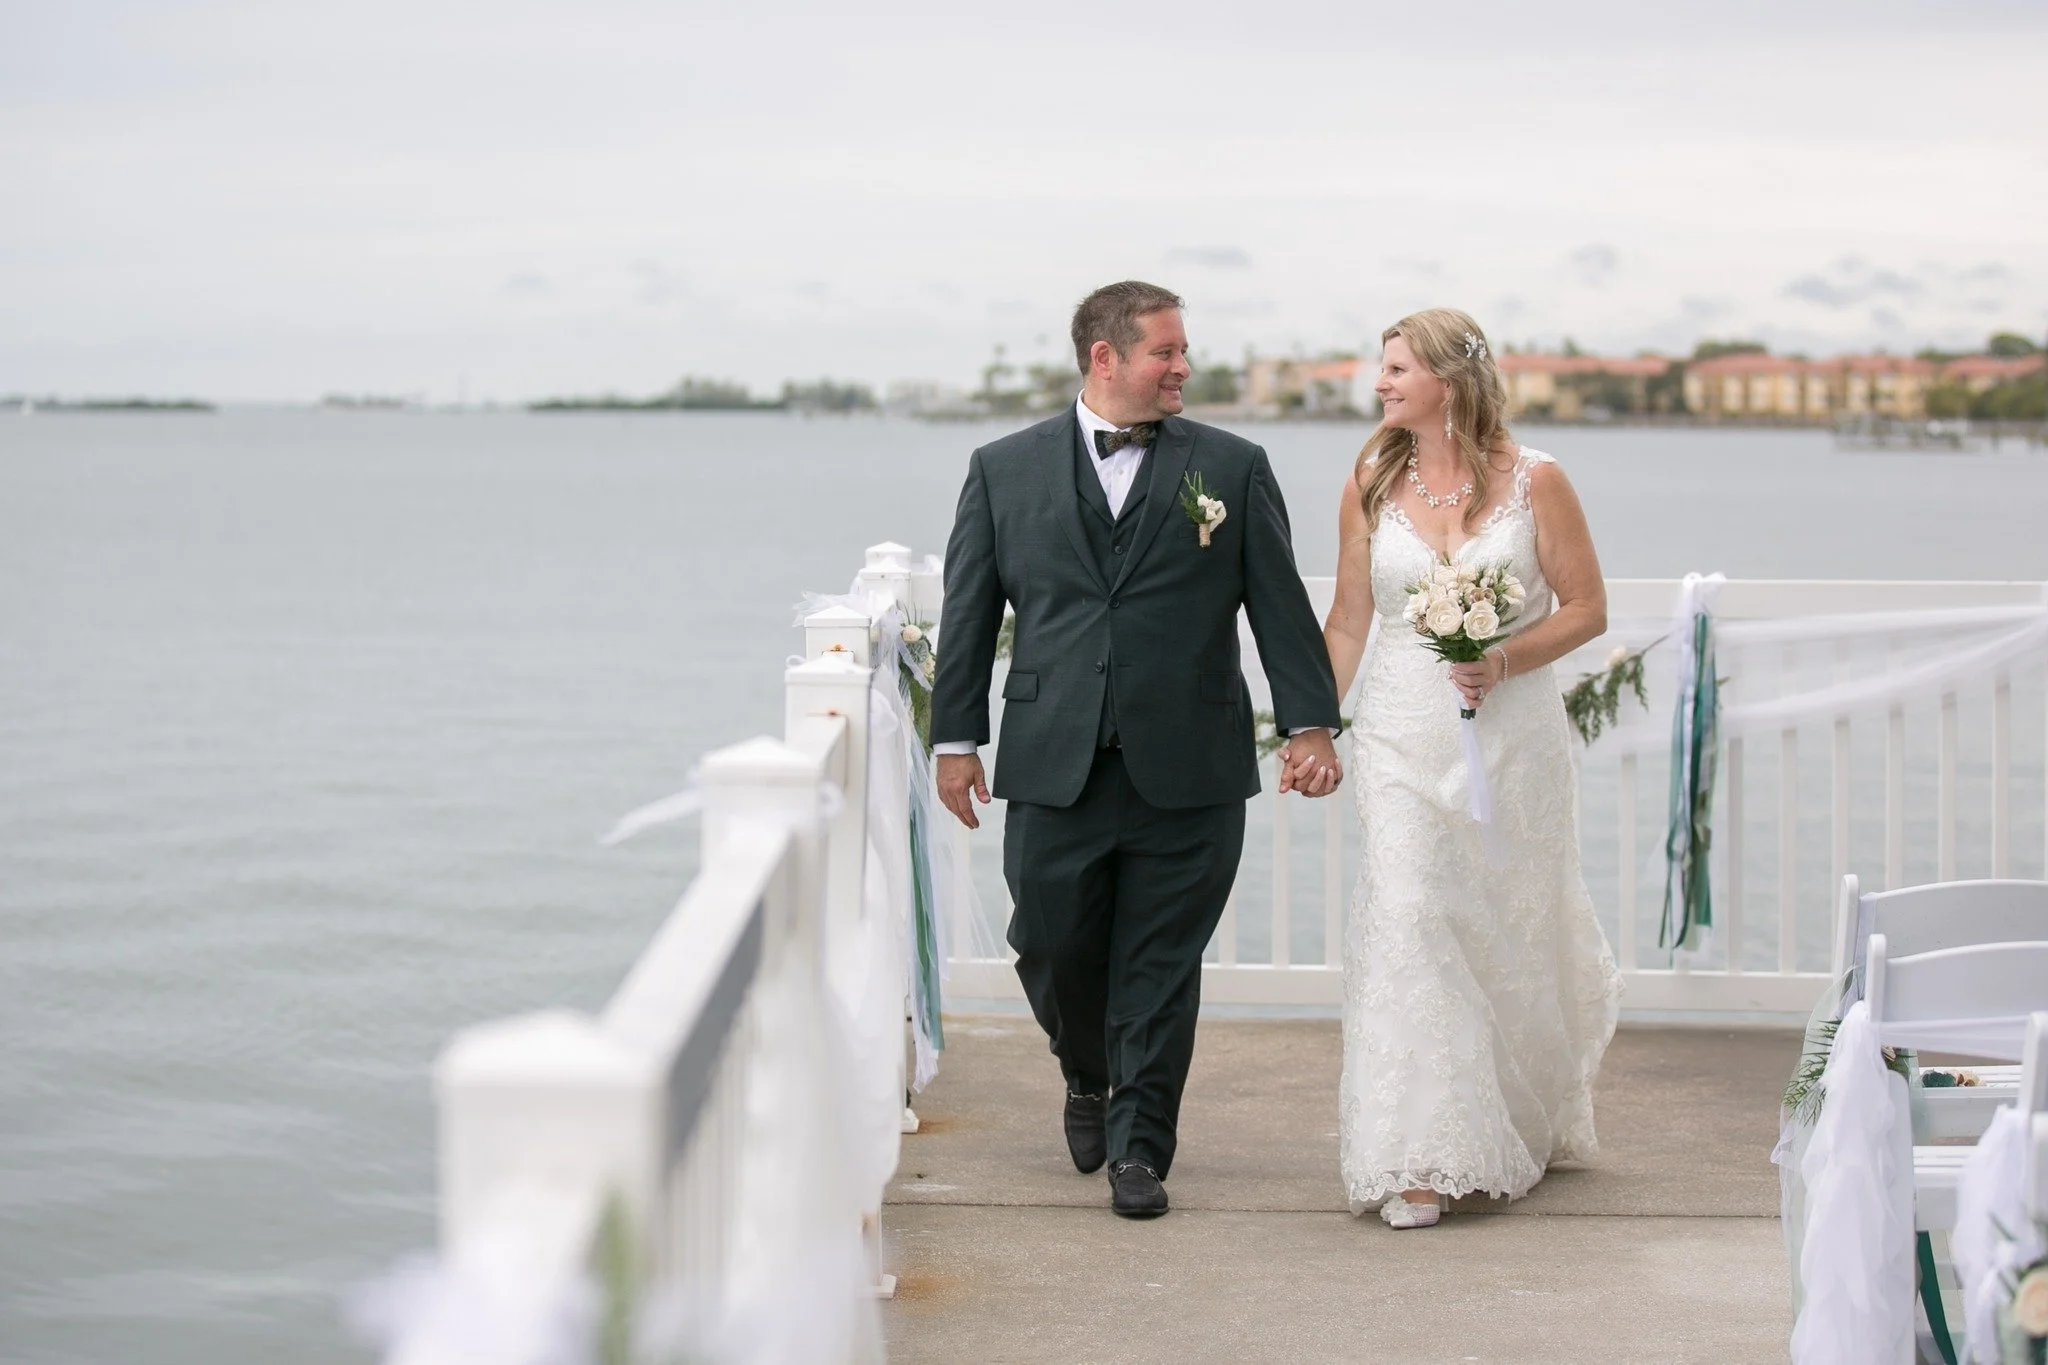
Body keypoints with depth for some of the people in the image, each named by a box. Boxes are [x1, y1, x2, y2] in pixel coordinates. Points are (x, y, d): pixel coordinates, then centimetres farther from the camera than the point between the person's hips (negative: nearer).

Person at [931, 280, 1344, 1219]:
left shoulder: (1232, 468, 7)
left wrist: (1310, 723, 1)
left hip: (1187, 776, 0)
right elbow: (969, 612, 9)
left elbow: (1280, 603, 7)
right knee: (1051, 946, 4)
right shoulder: (1004, 470, 8)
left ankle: (1139, 1147, 12)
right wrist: (956, 738, 5)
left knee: (1160, 967, 2)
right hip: (1054, 770, 1)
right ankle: (1089, 1078, 33)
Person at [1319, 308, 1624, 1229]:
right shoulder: (1370, 485, 4)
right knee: (1406, 919, -12)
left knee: (1512, 931, 10)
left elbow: (1586, 608, 0)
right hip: (1403, 730, 1)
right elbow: (1347, 621, 10)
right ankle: (1420, 1160, -9)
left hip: (1511, 732, -1)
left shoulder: (1534, 481, -3)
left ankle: (1525, 1125, 34)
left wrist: (1508, 658, -15)